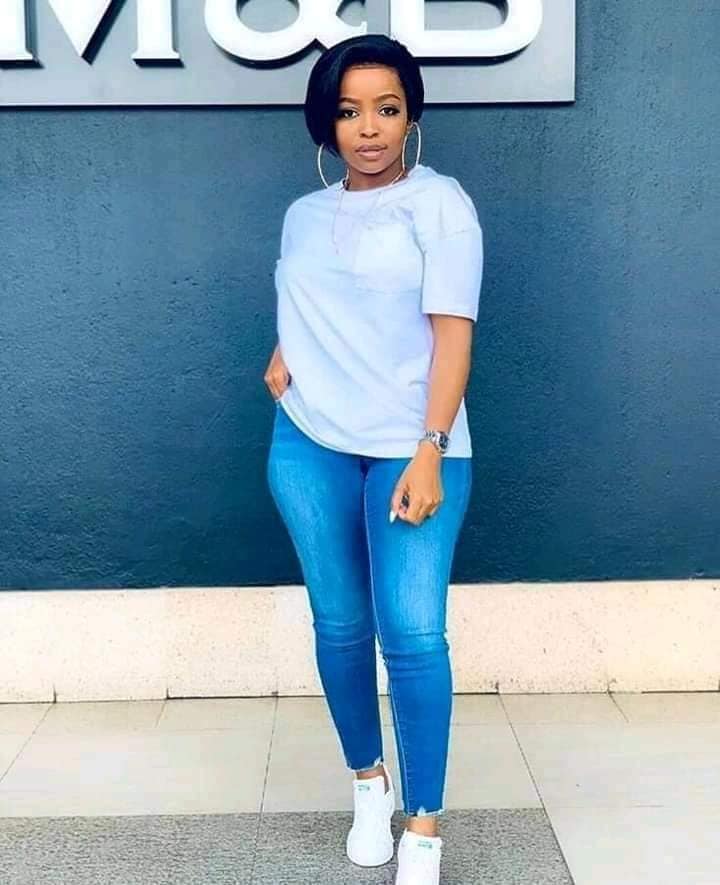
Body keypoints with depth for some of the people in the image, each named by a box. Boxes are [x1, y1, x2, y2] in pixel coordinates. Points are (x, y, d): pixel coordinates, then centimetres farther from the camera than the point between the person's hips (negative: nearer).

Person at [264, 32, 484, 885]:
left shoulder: (440, 201, -2)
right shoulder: (303, 214, 14)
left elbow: (452, 331, -9)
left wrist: (429, 452, -18)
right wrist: (280, 356, 5)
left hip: (411, 448, -4)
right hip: (309, 446, 4)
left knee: (413, 633, -11)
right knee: (340, 626, 8)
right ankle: (368, 782, 29)